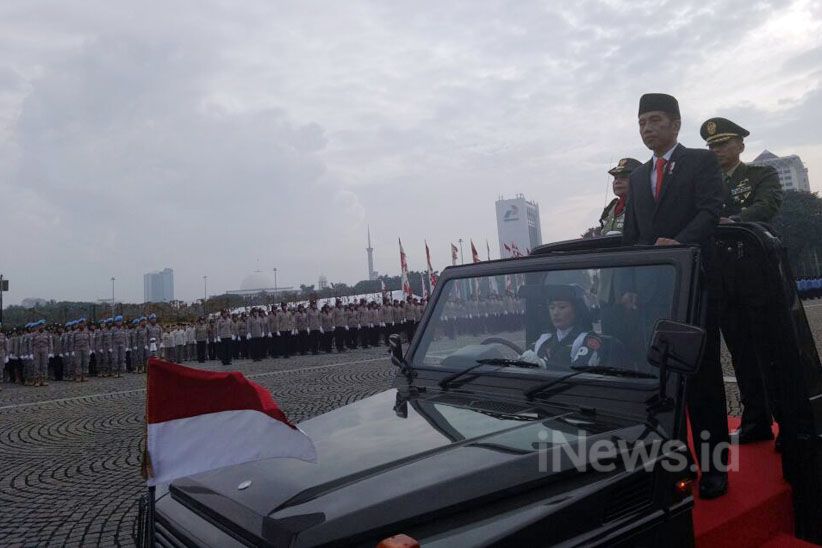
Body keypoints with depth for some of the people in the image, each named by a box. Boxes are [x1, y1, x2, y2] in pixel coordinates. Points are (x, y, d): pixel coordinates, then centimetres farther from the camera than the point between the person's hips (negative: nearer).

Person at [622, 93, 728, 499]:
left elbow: (710, 211, -9)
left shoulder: (701, 162, 6)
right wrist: (630, 286, 6)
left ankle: (713, 465, 10)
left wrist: (678, 243, -27)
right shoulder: (637, 177, 20)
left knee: (703, 377, 0)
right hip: (651, 290, 4)